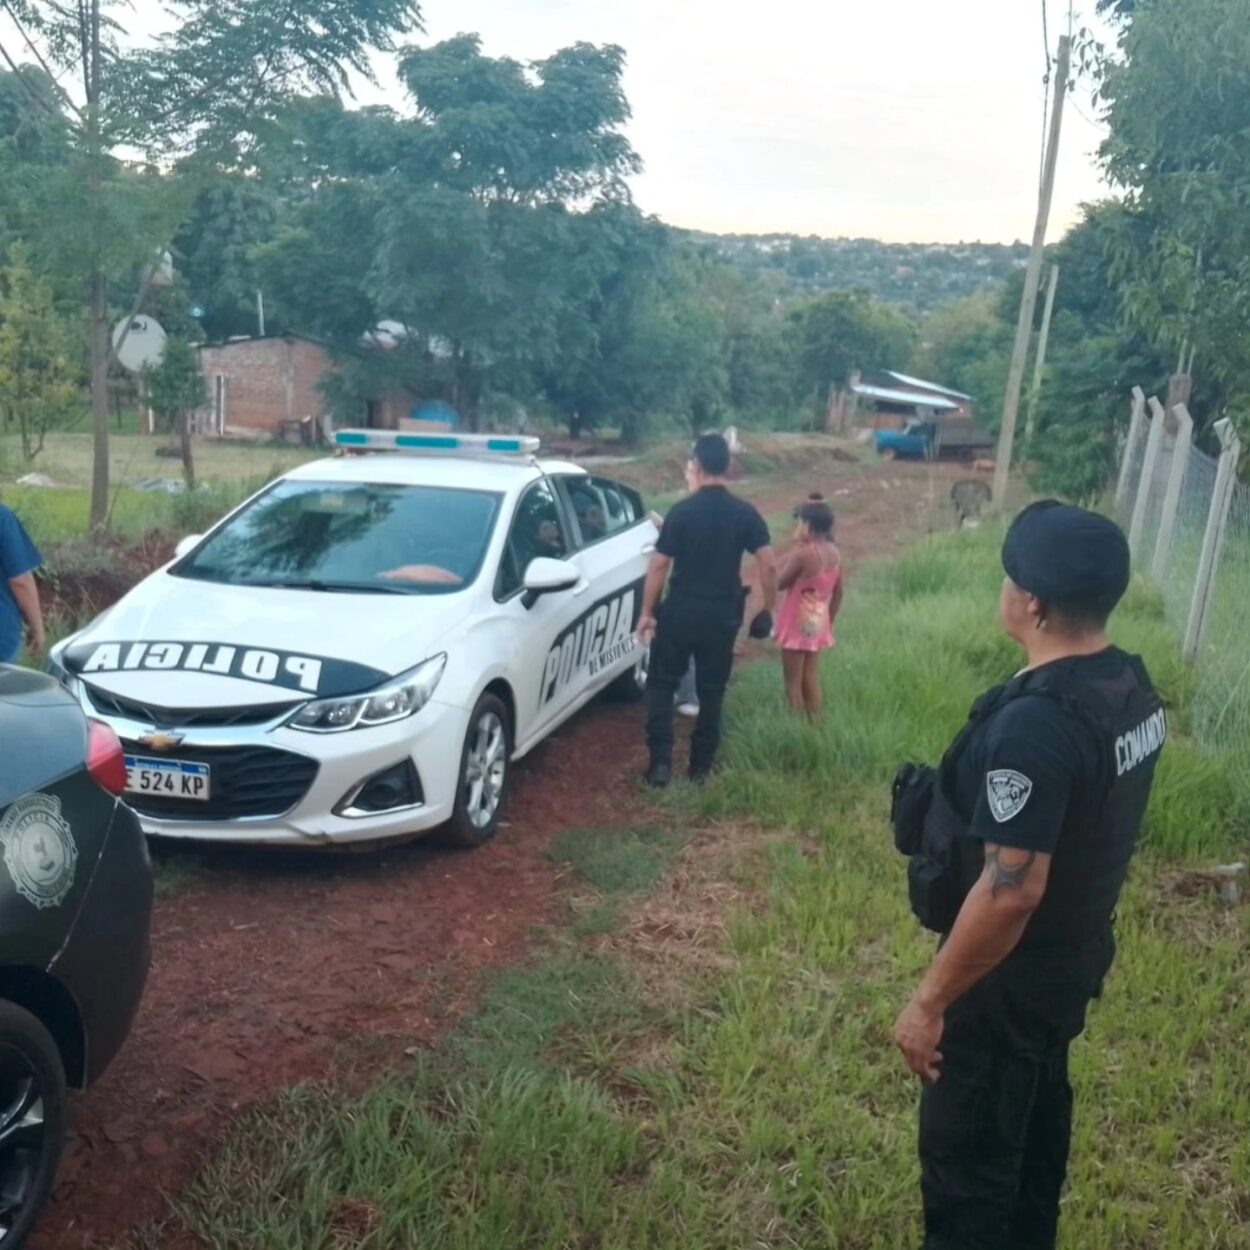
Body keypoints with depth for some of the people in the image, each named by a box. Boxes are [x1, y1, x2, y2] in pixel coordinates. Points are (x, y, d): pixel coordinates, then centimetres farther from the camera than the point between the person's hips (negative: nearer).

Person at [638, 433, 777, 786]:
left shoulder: (682, 511, -10)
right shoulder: (745, 513, -3)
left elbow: (660, 565, -8)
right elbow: (769, 565, -6)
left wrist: (647, 612, 0)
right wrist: (768, 608, 7)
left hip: (680, 613, -2)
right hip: (723, 616, 2)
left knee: (661, 685, 12)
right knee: (711, 692, 14)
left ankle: (661, 762, 4)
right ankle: (701, 766, 20)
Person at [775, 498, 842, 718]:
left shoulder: (803, 553, -22)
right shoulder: (834, 552, 1)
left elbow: (780, 583, -11)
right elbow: (838, 593, 9)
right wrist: (829, 622, 19)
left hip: (798, 624, -7)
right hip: (818, 623, 7)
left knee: (793, 682, 4)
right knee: (811, 680, 16)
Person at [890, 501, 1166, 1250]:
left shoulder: (1036, 723, -32)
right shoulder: (1132, 686, -2)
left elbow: (1011, 890, -32)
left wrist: (931, 1003, -22)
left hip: (1014, 970, -9)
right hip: (1079, 949, 9)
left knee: (966, 1149, 7)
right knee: (1035, 1111, 27)